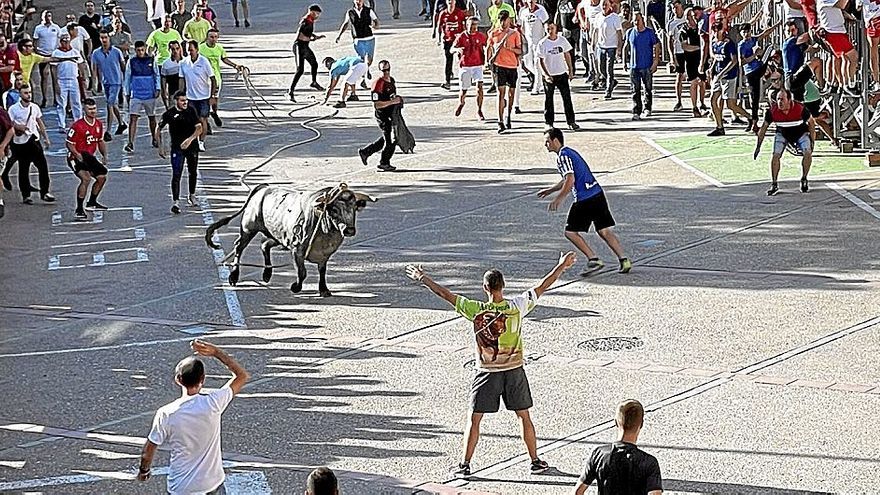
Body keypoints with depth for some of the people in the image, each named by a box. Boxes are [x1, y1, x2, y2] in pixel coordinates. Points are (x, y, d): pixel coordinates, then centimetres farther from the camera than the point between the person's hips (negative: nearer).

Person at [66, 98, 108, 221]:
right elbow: (69, 144, -15)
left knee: (102, 177, 14)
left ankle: (92, 202, 39)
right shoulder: (77, 126, -20)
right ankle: (78, 211, -26)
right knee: (86, 178, -27)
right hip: (76, 157, -8)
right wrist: (77, 155, -29)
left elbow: (100, 141, 17)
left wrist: (105, 155, 4)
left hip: (90, 157, 8)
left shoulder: (99, 124, 3)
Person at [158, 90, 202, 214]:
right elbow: (159, 130, 3)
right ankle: (175, 202, -15)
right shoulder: (169, 114, -9)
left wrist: (190, 139, -25)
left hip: (192, 146, 3)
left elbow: (199, 128, -9)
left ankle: (192, 196, 39)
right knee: (176, 174, -13)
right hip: (177, 148, -3)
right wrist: (160, 147, 0)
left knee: (193, 173, 17)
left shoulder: (191, 111, -4)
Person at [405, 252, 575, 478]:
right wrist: (562, 266, 9)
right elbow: (542, 286, -3)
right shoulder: (517, 306, -12)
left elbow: (445, 294, -7)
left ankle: (465, 464, 10)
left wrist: (422, 278, 4)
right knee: (524, 417, 14)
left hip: (487, 373, -1)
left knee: (474, 419, 9)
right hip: (514, 371, 1)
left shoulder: (476, 310, -15)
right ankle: (535, 461, 19)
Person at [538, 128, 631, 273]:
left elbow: (570, 180, -19)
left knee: (570, 232, 2)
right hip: (598, 194, 9)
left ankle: (594, 259, -3)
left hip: (585, 200, -9)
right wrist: (550, 190, 38)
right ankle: (624, 260, 4)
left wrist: (558, 199, -12)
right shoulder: (570, 152, 21)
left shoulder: (563, 156, -9)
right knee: (603, 230, 11)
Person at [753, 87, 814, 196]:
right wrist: (758, 146, -6)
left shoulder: (800, 109, -31)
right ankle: (774, 185, -4)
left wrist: (812, 142, -10)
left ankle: (804, 180, 2)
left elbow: (811, 123, -12)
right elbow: (764, 127, -8)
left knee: (807, 153, -21)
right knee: (775, 155, -17)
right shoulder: (772, 110, -25)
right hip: (782, 134, 1)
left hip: (801, 133, -1)